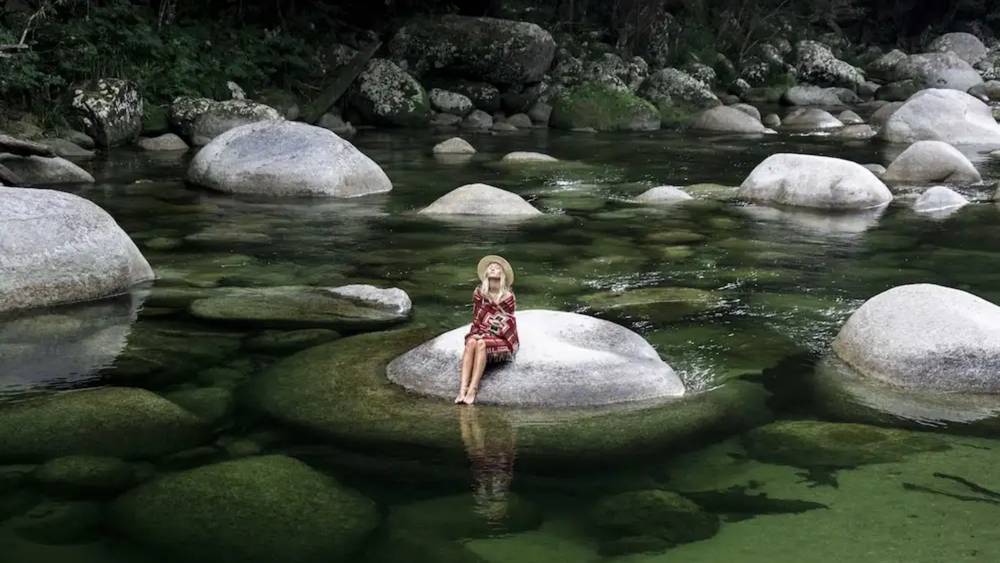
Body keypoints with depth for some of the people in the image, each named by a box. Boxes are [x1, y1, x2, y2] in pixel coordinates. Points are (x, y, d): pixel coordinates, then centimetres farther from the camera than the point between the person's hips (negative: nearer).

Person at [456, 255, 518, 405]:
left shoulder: (508, 297, 0)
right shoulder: (479, 293, 7)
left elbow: (507, 322, 3)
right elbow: (476, 318, 10)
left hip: (502, 338, -2)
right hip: (481, 333, 2)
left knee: (481, 344, -34)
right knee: (471, 342, -32)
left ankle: (472, 390, -44)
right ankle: (462, 389, -46)